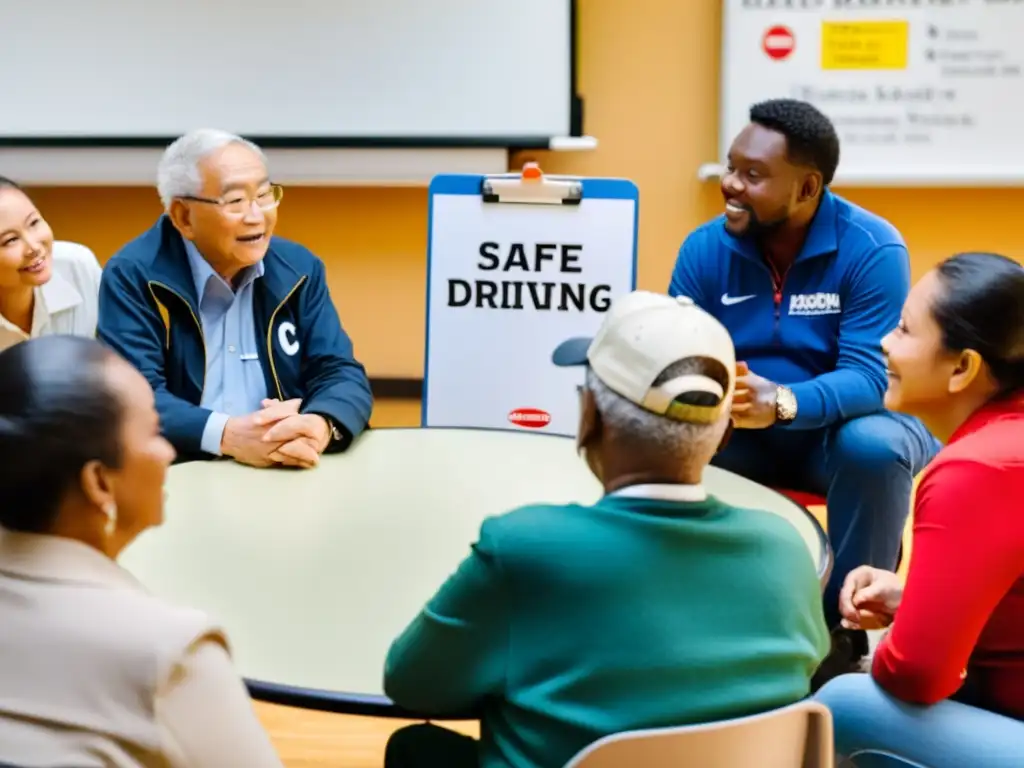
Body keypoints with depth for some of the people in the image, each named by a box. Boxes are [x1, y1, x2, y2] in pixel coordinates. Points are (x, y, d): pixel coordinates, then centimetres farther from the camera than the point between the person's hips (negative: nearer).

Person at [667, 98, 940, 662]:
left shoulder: (873, 249, -18)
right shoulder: (705, 247, -7)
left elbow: (869, 378, -27)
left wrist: (781, 403, -46)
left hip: (845, 425, -3)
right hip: (740, 433, 3)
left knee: (875, 446, -36)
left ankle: (842, 622, -14)